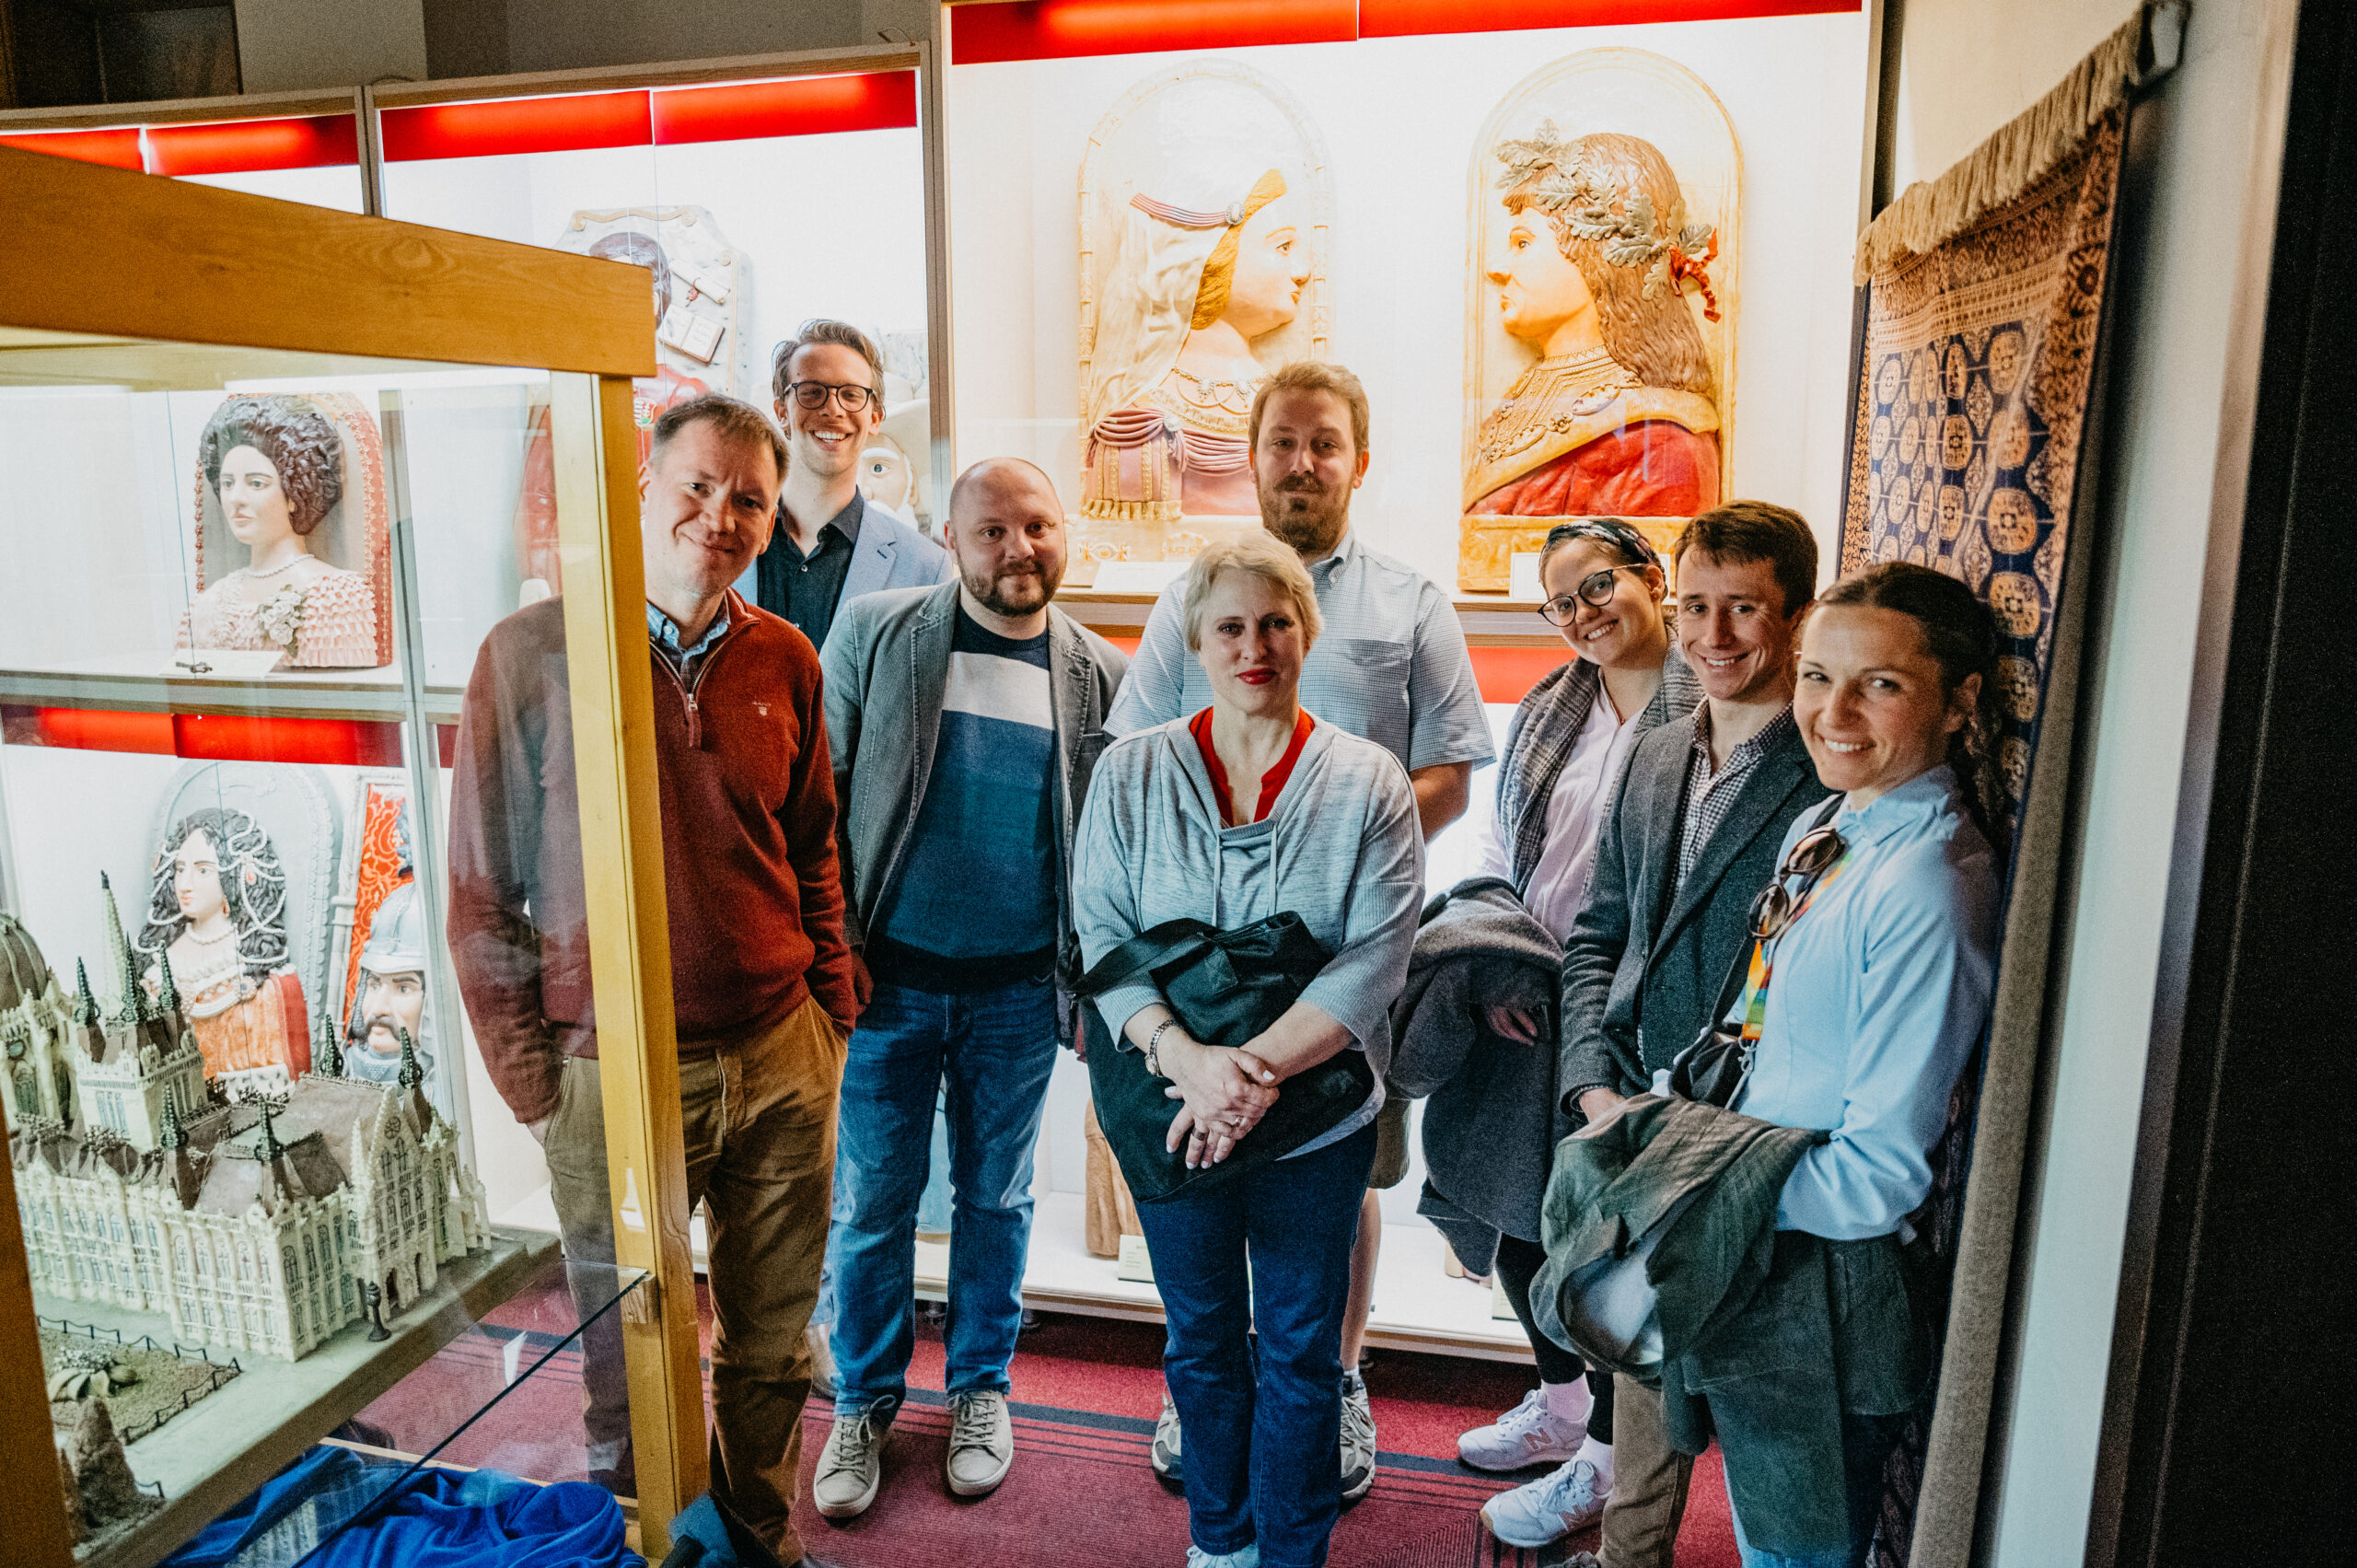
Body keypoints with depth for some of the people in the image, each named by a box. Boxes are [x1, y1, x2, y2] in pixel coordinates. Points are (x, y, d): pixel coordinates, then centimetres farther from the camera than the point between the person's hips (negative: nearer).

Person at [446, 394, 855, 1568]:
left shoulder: (785, 661, 3)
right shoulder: (530, 654, -8)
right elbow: (483, 889, -4)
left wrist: (833, 1014, 8)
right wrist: (528, 1075, -5)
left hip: (782, 1062, 3)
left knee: (771, 1351, 18)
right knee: (631, 1372, 14)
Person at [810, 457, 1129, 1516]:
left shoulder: (1101, 674, 0)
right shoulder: (876, 633, -4)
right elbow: (815, 791, -1)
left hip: (1018, 988, 1)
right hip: (887, 974, -1)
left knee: (996, 1197, 15)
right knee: (873, 1200, 9)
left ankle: (980, 1390, 36)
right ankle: (865, 1403, 31)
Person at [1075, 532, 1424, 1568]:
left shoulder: (1368, 783, -7)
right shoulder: (1130, 774, -4)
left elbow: (1376, 960, -13)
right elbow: (1102, 942, -7)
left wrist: (1260, 1068, -23)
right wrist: (1185, 1056, -22)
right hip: (1172, 1114, 1)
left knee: (1300, 1347, 15)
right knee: (1202, 1336, 19)